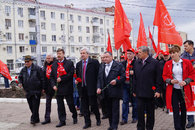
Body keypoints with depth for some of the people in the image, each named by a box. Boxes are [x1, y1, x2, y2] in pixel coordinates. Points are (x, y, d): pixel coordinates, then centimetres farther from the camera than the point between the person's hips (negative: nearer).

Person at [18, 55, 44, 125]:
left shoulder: (37, 68, -4)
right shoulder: (23, 70, 10)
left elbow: (42, 78, -4)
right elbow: (20, 77, 19)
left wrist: (42, 88, -7)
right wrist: (20, 83, -3)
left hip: (36, 91, -5)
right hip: (28, 91, 5)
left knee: (35, 105, -9)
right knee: (31, 106, 9)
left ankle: (33, 119, -6)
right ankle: (36, 119, 21)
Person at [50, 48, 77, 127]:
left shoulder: (69, 63, -1)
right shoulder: (54, 65, 12)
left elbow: (71, 74, -11)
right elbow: (52, 76, 11)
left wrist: (61, 79, -15)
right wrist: (53, 85, -4)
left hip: (67, 88, -4)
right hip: (58, 88, 4)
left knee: (70, 104, 5)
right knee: (60, 105, 6)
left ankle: (75, 117, 28)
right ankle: (62, 121, 14)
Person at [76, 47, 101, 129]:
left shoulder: (94, 62, -3)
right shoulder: (78, 64, 14)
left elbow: (98, 73, -6)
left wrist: (97, 86, -10)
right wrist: (76, 80, 3)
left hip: (91, 88, -5)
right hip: (82, 88, 5)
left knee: (93, 105, 0)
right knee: (84, 106, 8)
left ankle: (98, 119, 23)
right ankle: (87, 122, 18)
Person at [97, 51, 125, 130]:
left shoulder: (118, 66, -3)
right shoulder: (102, 67, 14)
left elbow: (123, 76, -6)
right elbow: (99, 79, 12)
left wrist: (116, 81, -20)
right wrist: (99, 87, -2)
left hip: (115, 92, -5)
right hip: (106, 93, 5)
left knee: (115, 110, -3)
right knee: (109, 110, 12)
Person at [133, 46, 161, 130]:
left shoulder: (154, 62, -4)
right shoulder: (136, 63, 10)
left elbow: (158, 78, -5)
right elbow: (135, 78, 12)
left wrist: (158, 90, -9)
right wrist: (134, 90, 9)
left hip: (150, 92, -3)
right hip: (139, 92, 3)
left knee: (150, 112, 9)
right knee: (140, 111, 1)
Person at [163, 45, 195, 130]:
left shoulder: (186, 62, -2)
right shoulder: (167, 64, 2)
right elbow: (164, 76, 7)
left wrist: (186, 82, -14)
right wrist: (170, 81, -13)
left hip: (184, 90, 0)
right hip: (173, 90, 0)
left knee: (184, 110, 13)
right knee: (176, 111, -3)